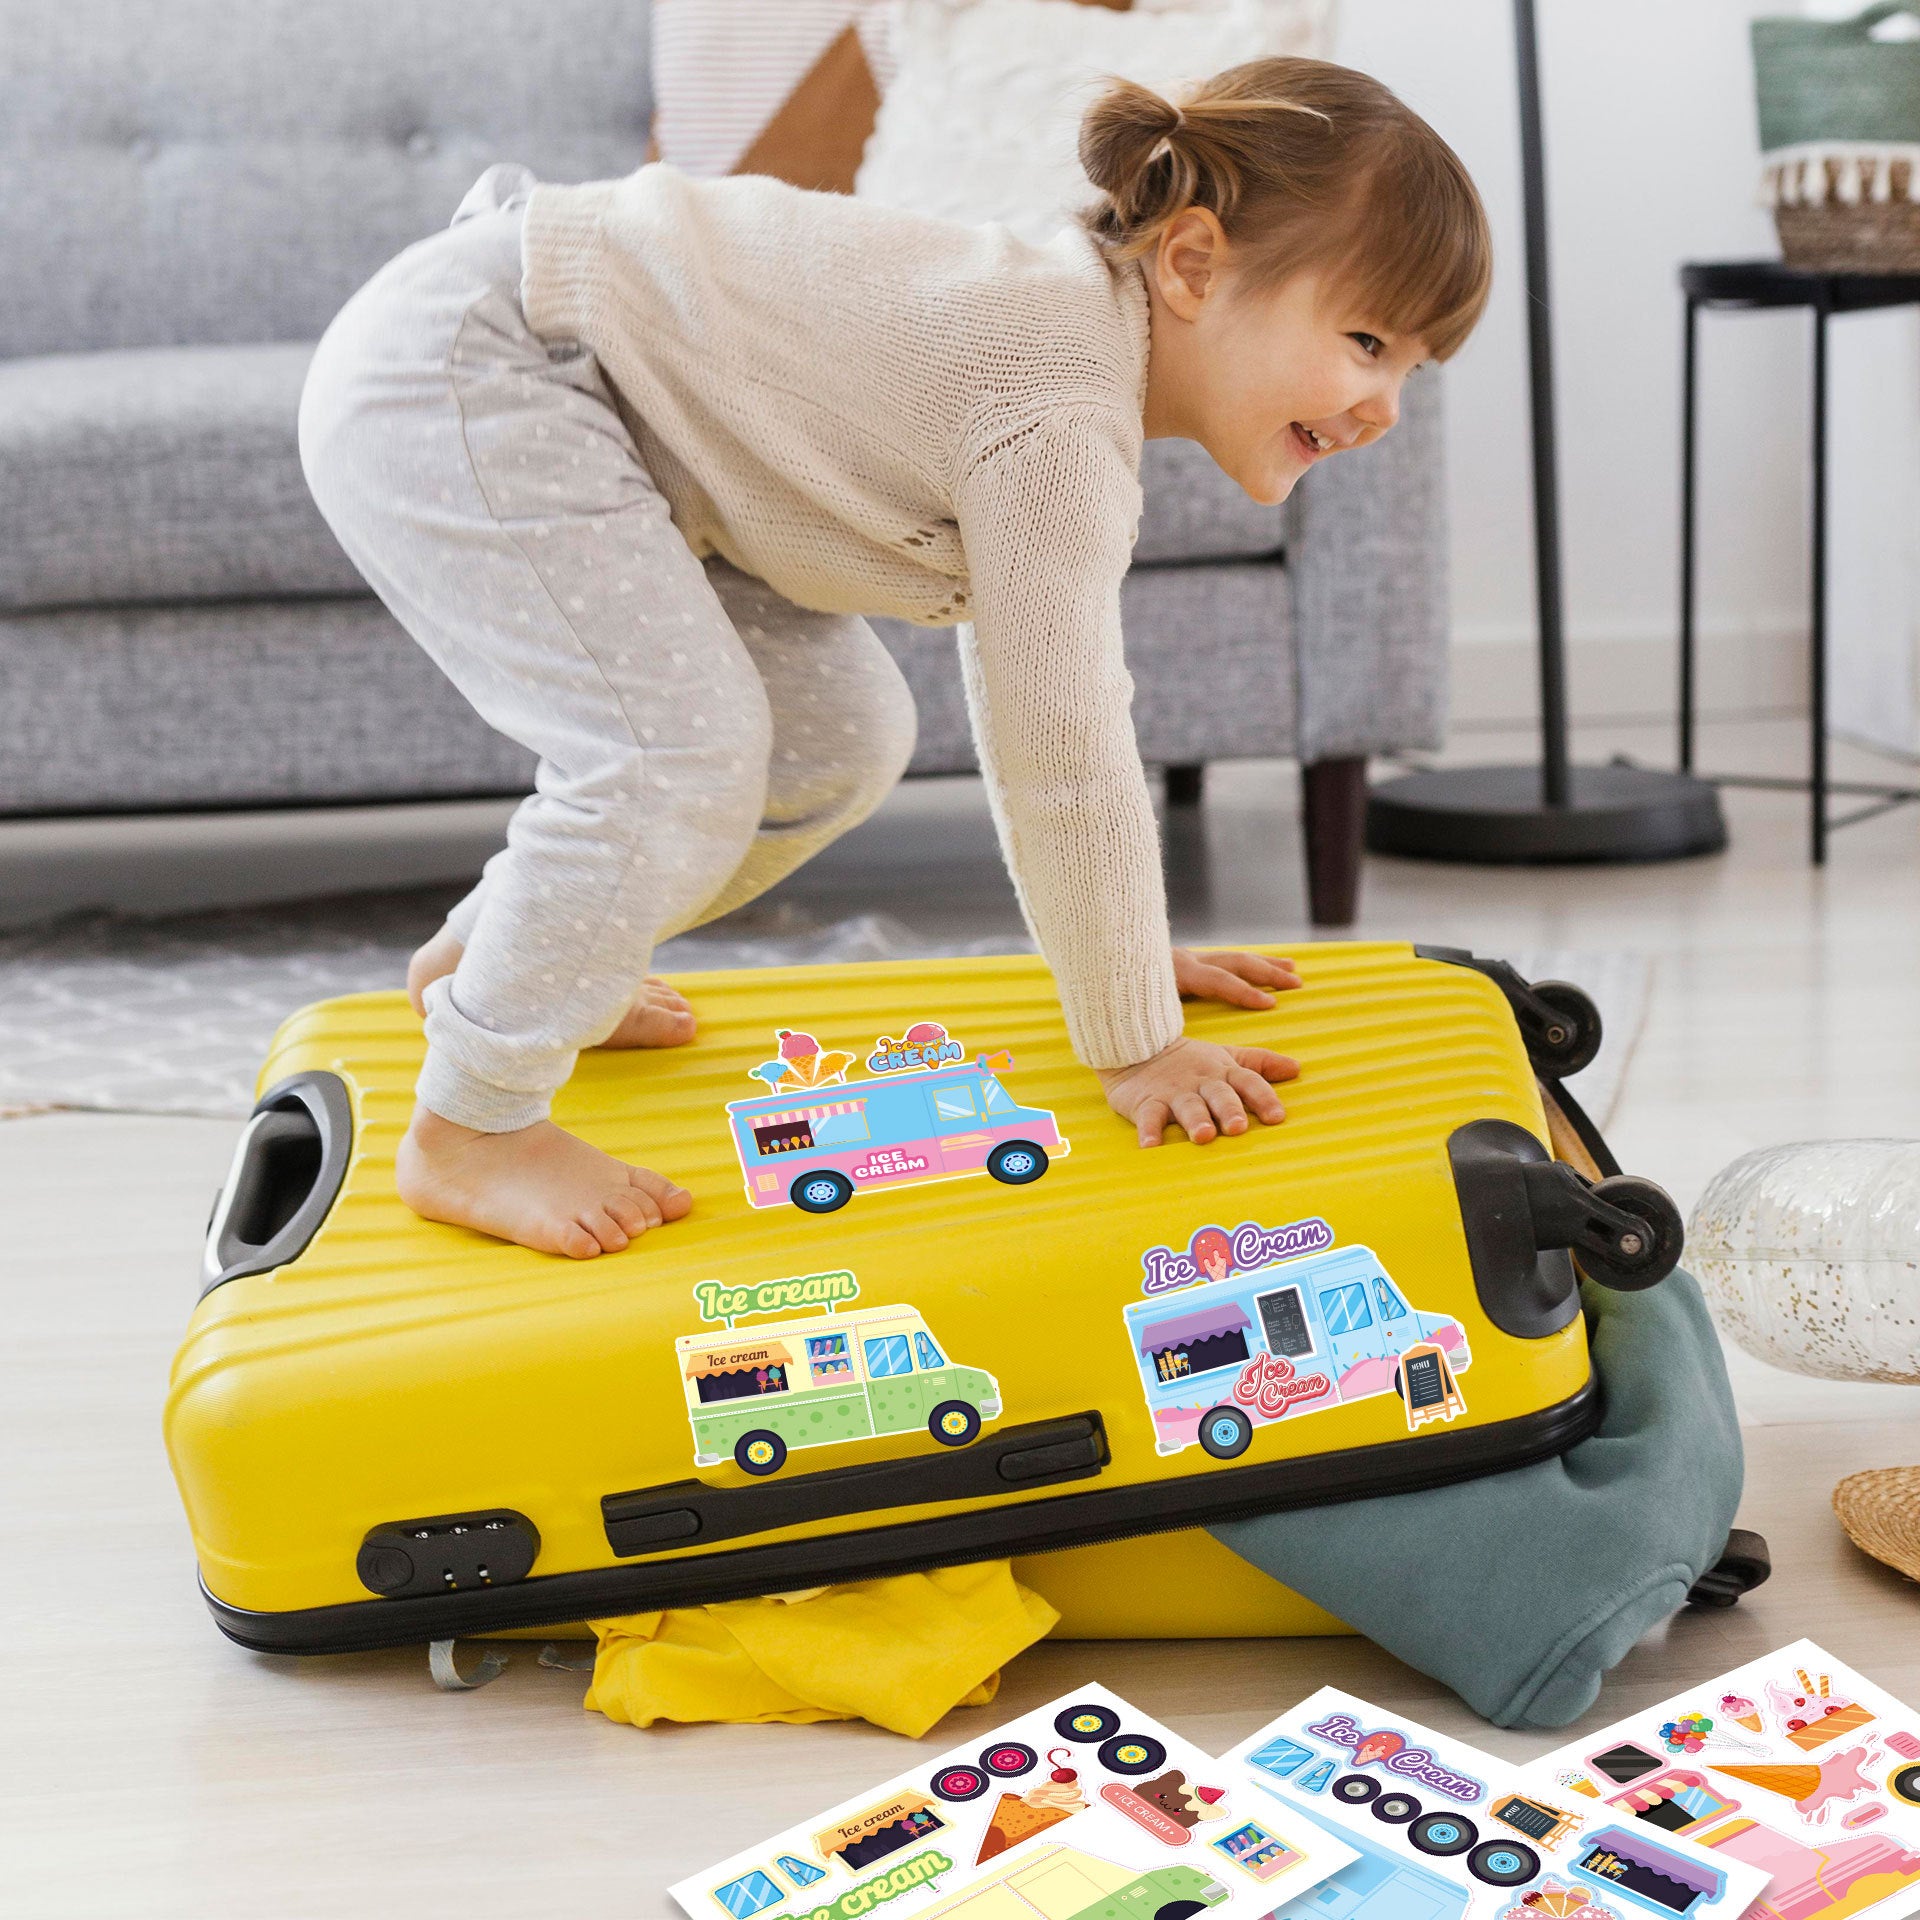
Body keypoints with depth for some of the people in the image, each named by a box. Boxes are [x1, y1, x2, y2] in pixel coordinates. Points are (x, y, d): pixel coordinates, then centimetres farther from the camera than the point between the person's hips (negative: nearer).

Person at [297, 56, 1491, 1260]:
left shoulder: (1079, 347, 7)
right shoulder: (1059, 415, -26)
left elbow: (1065, 695, 17)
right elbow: (1059, 759, -23)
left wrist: (1127, 951, 19)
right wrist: (1138, 1050, -12)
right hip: (443, 380, -10)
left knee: (838, 741, 11)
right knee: (686, 747, -24)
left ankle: (491, 960, 29)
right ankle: (470, 1134, -6)